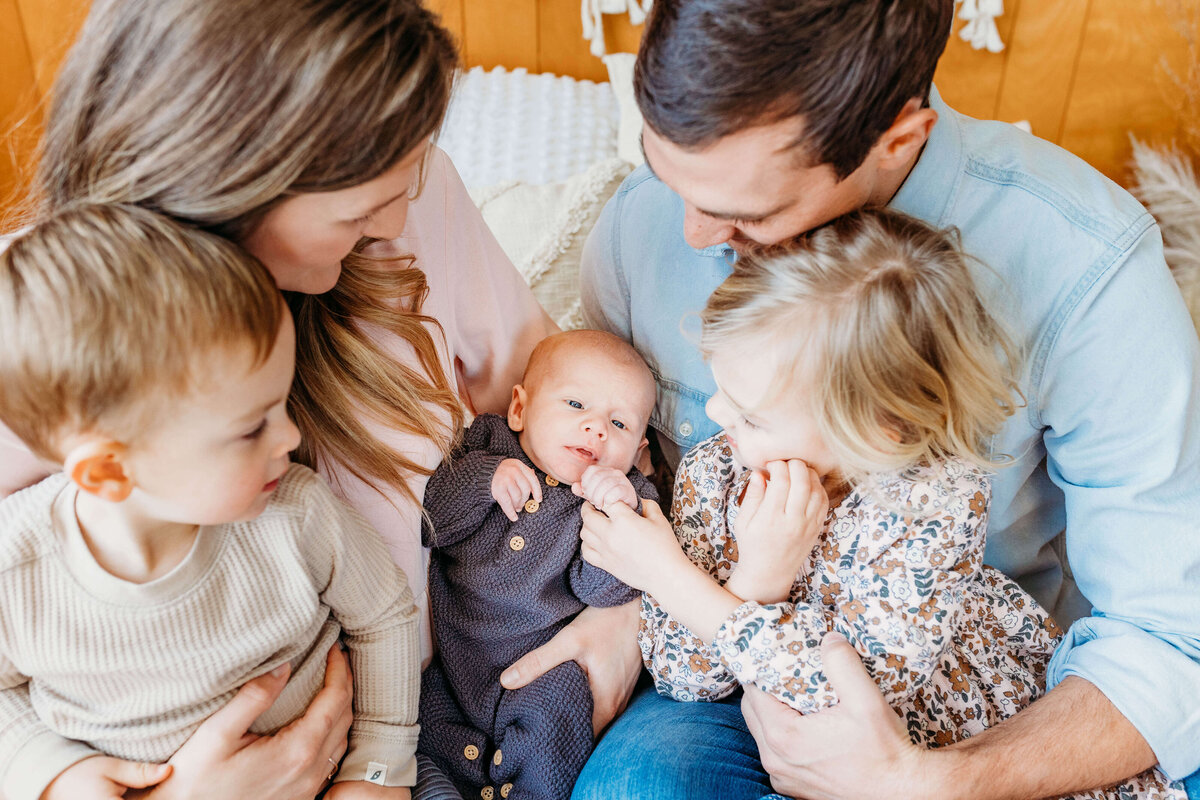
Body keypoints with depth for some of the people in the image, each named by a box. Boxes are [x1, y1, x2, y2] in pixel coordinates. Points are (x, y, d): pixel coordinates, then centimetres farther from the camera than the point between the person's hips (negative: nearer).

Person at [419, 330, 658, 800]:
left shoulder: (628, 495, -3)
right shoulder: (488, 443, 0)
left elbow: (602, 589, -15)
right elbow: (428, 522, -9)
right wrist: (483, 478, -23)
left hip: (542, 673, -1)